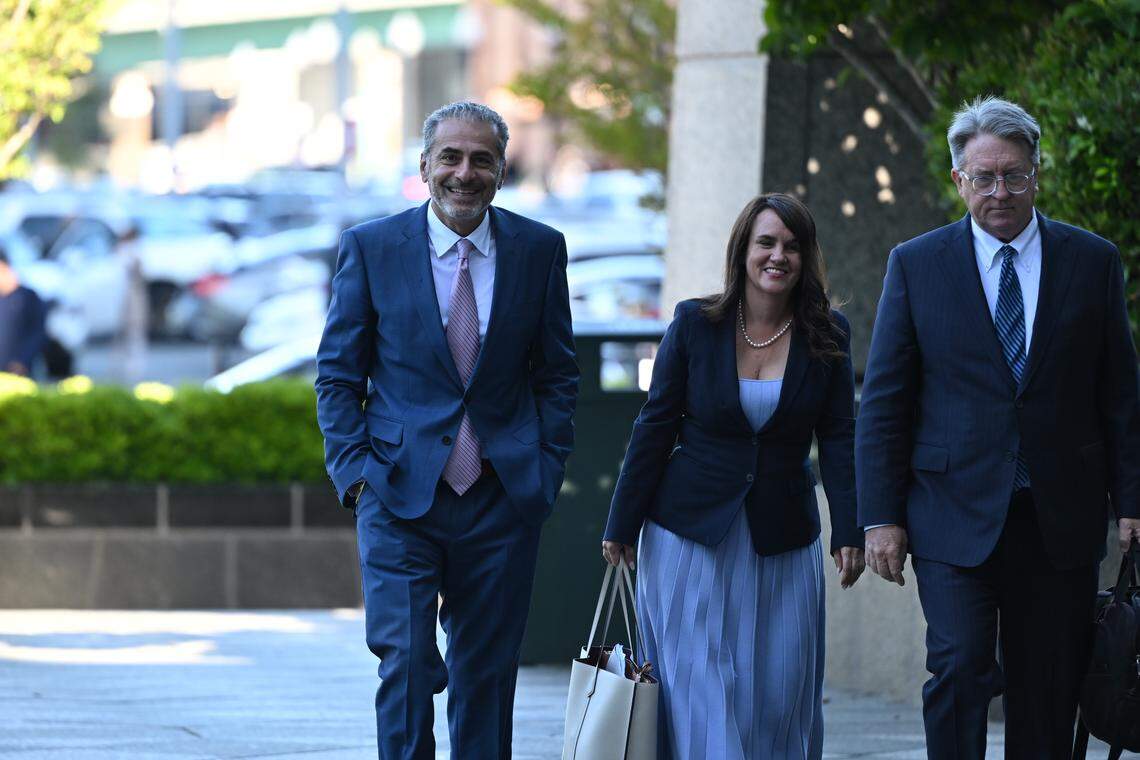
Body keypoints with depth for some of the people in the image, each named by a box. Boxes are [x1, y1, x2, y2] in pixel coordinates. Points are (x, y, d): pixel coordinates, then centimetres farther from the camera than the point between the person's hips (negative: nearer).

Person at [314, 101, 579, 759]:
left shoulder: (540, 250, 4)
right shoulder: (370, 248, 0)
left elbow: (557, 374, 10)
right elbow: (338, 375, 4)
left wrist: (546, 469, 1)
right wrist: (355, 471, -6)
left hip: (502, 500, 2)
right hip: (401, 494, -2)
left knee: (487, 674, 9)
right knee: (406, 664, -10)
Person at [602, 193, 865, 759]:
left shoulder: (828, 337, 0)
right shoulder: (695, 323, -3)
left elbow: (838, 439, 1)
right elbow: (655, 427, 2)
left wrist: (849, 533, -8)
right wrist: (622, 526, 1)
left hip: (783, 538, 1)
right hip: (691, 535, -1)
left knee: (779, 691, 0)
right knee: (699, 687, -4)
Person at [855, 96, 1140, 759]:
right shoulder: (917, 265, 4)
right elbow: (884, 401, 4)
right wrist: (881, 516, -2)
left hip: (1060, 521, 1)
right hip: (956, 516, -1)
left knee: (1049, 700, 4)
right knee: (959, 669, -16)